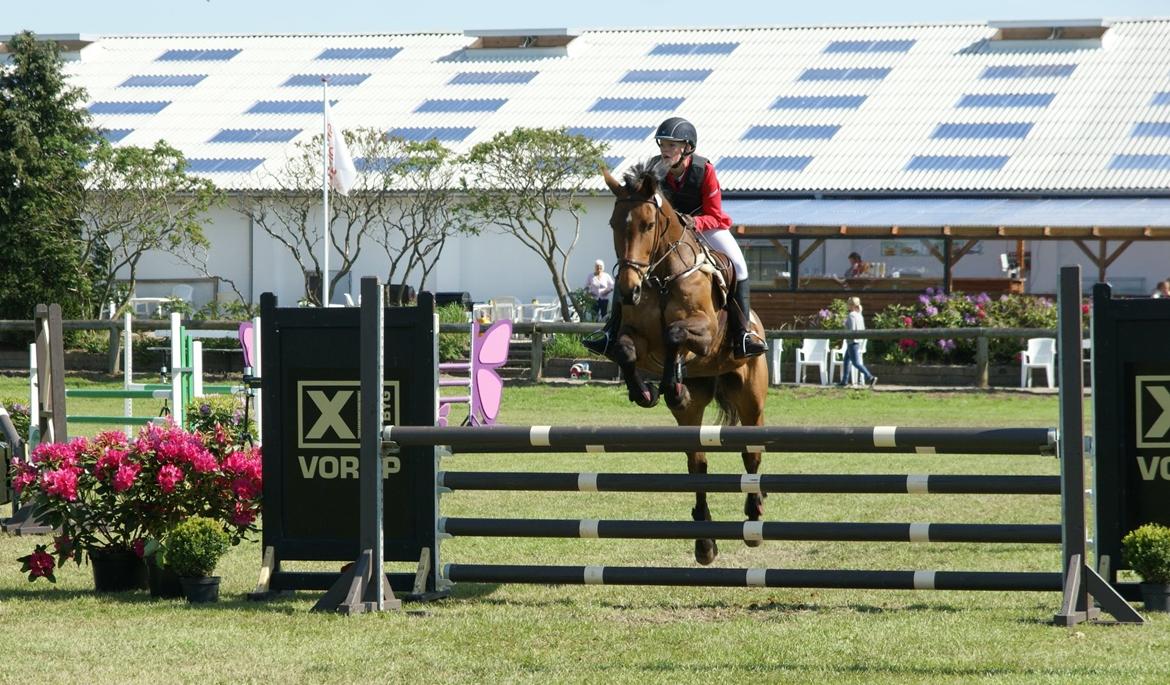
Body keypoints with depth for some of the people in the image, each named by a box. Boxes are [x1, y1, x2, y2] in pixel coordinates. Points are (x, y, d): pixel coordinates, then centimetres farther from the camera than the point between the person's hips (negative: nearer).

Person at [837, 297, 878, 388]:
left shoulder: (851, 315, -16)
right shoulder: (859, 315, 12)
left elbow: (852, 330, -21)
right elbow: (863, 329, 16)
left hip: (852, 342, -10)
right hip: (858, 342, 10)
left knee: (856, 362, -8)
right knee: (846, 361, 17)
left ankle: (870, 377, -15)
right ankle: (844, 381, 20)